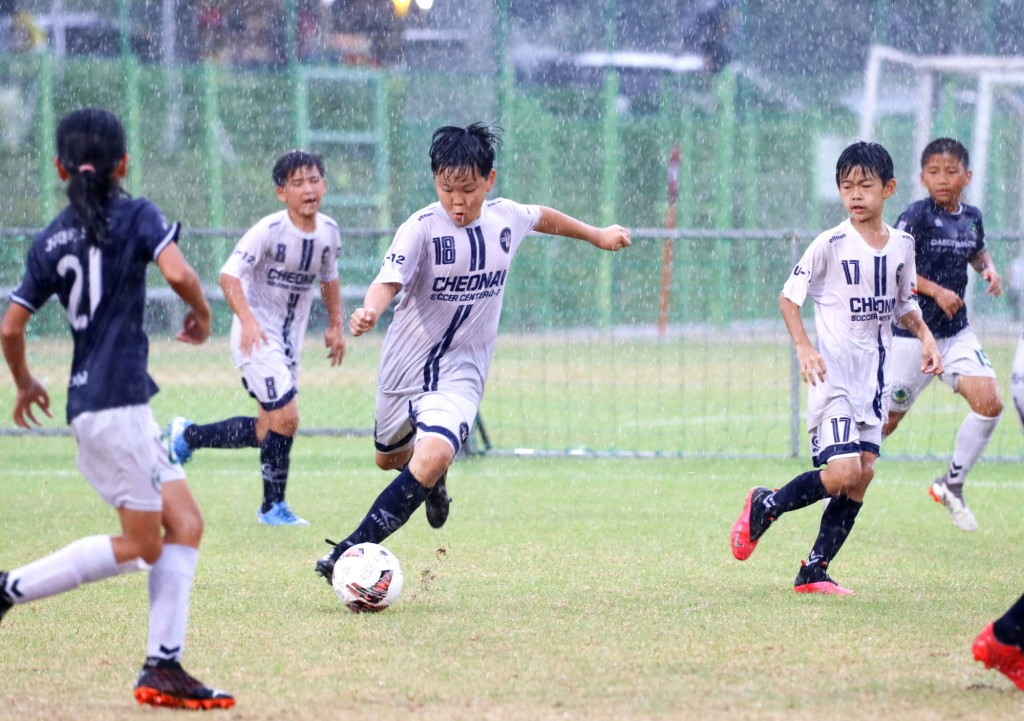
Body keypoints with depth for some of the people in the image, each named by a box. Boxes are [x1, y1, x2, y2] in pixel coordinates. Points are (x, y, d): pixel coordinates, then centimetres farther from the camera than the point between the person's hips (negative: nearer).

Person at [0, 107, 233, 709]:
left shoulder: (51, 241, 12)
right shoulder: (135, 216, -4)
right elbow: (177, 272, -20)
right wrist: (201, 313, 1)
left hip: (91, 403, 7)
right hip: (116, 403, -7)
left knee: (184, 524, 9)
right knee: (141, 546, -1)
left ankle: (164, 666, 2)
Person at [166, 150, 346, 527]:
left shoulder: (328, 231, 2)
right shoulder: (270, 230, -18)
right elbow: (229, 275, -24)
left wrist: (336, 325, 17)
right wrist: (248, 321, -37)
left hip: (290, 340, 7)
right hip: (257, 335, -7)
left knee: (269, 429, 10)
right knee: (285, 418, -15)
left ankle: (187, 436, 29)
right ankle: (273, 506, 1)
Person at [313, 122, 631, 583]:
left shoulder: (505, 217, -4)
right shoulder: (422, 228, -18)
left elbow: (543, 218, 19)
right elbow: (389, 280, -33)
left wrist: (596, 235, 35)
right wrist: (370, 311, -56)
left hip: (461, 373, 0)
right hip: (405, 366, 0)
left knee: (432, 458, -26)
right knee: (390, 458, 22)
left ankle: (351, 552, -23)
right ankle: (433, 483, 59)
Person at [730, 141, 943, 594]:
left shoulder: (902, 245, 6)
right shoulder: (831, 245, -10)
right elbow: (789, 297, -5)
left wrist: (925, 336, 3)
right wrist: (803, 346, -19)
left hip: (873, 377, 6)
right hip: (833, 374, -6)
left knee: (863, 473, 2)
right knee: (842, 473, -18)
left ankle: (814, 571, 11)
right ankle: (765, 506, 8)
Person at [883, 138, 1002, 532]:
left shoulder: (972, 217, 5)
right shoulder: (915, 217, -14)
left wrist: (988, 267, 4)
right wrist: (936, 291, -25)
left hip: (956, 332, 5)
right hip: (913, 333, -5)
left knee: (989, 402, -12)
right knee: (888, 419, 3)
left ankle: (952, 484, 5)